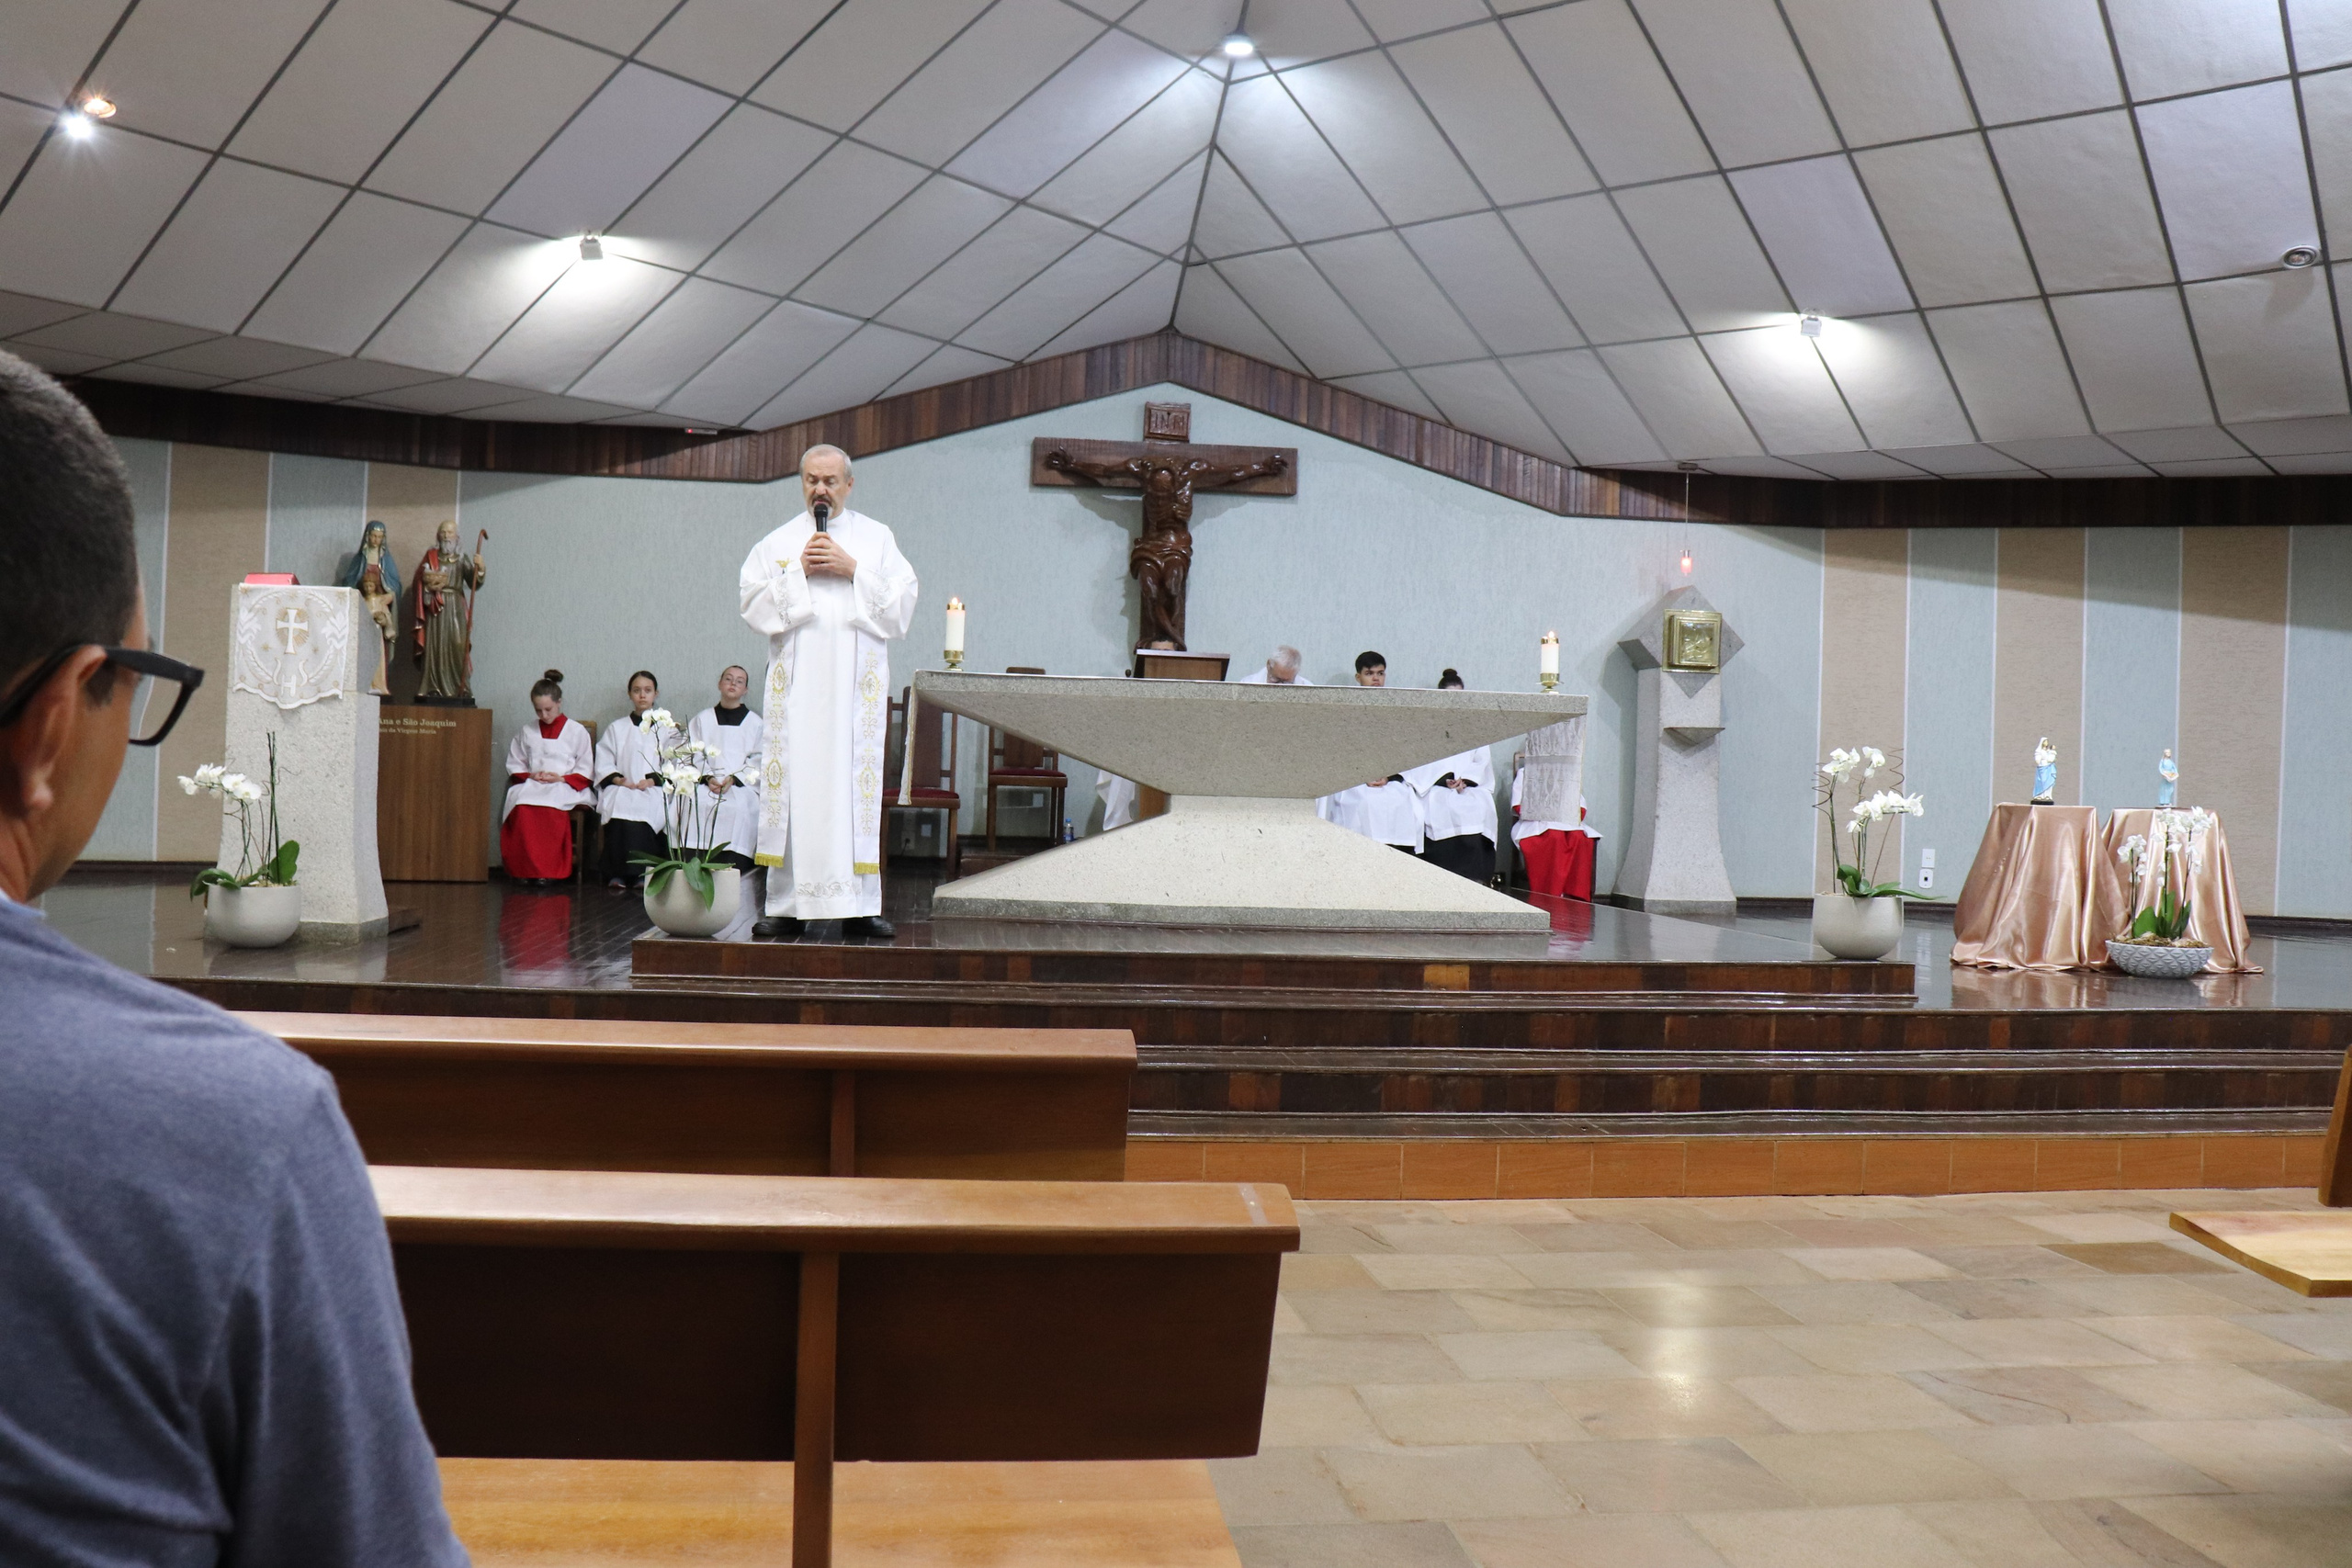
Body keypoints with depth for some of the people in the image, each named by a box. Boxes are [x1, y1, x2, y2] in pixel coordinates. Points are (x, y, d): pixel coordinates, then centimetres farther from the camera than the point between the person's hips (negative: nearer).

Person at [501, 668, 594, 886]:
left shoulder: (577, 732, 11)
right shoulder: (526, 732, 21)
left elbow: (585, 772, 6)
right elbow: (514, 766, 19)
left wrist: (562, 778, -10)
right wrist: (531, 775, -3)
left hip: (565, 788, -2)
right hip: (530, 785, 3)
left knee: (551, 809, -39)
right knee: (522, 808, -35)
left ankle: (548, 870, -33)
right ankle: (525, 869, -32)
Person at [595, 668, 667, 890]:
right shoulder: (616, 728, 24)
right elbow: (603, 764, 13)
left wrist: (653, 780, -11)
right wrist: (618, 779, -7)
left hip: (655, 789, -1)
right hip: (622, 787, 1)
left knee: (646, 808, -36)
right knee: (620, 804, -35)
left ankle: (640, 874, -37)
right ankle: (618, 875, -38)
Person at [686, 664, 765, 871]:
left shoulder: (755, 723, 16)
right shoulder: (703, 719, 20)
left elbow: (758, 761, 6)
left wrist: (734, 779, -11)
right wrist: (708, 778, -10)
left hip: (742, 785, -1)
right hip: (705, 783, 1)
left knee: (740, 807, -36)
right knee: (695, 803, -33)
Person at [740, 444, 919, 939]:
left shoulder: (878, 539, 12)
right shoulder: (777, 542, 14)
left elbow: (901, 605, 2)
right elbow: (754, 607, 4)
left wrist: (853, 571, -8)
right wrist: (798, 572, -7)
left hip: (857, 683, -1)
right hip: (794, 684, 1)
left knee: (856, 788, -5)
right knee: (792, 790, -3)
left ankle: (859, 906, -2)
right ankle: (786, 905, 1)